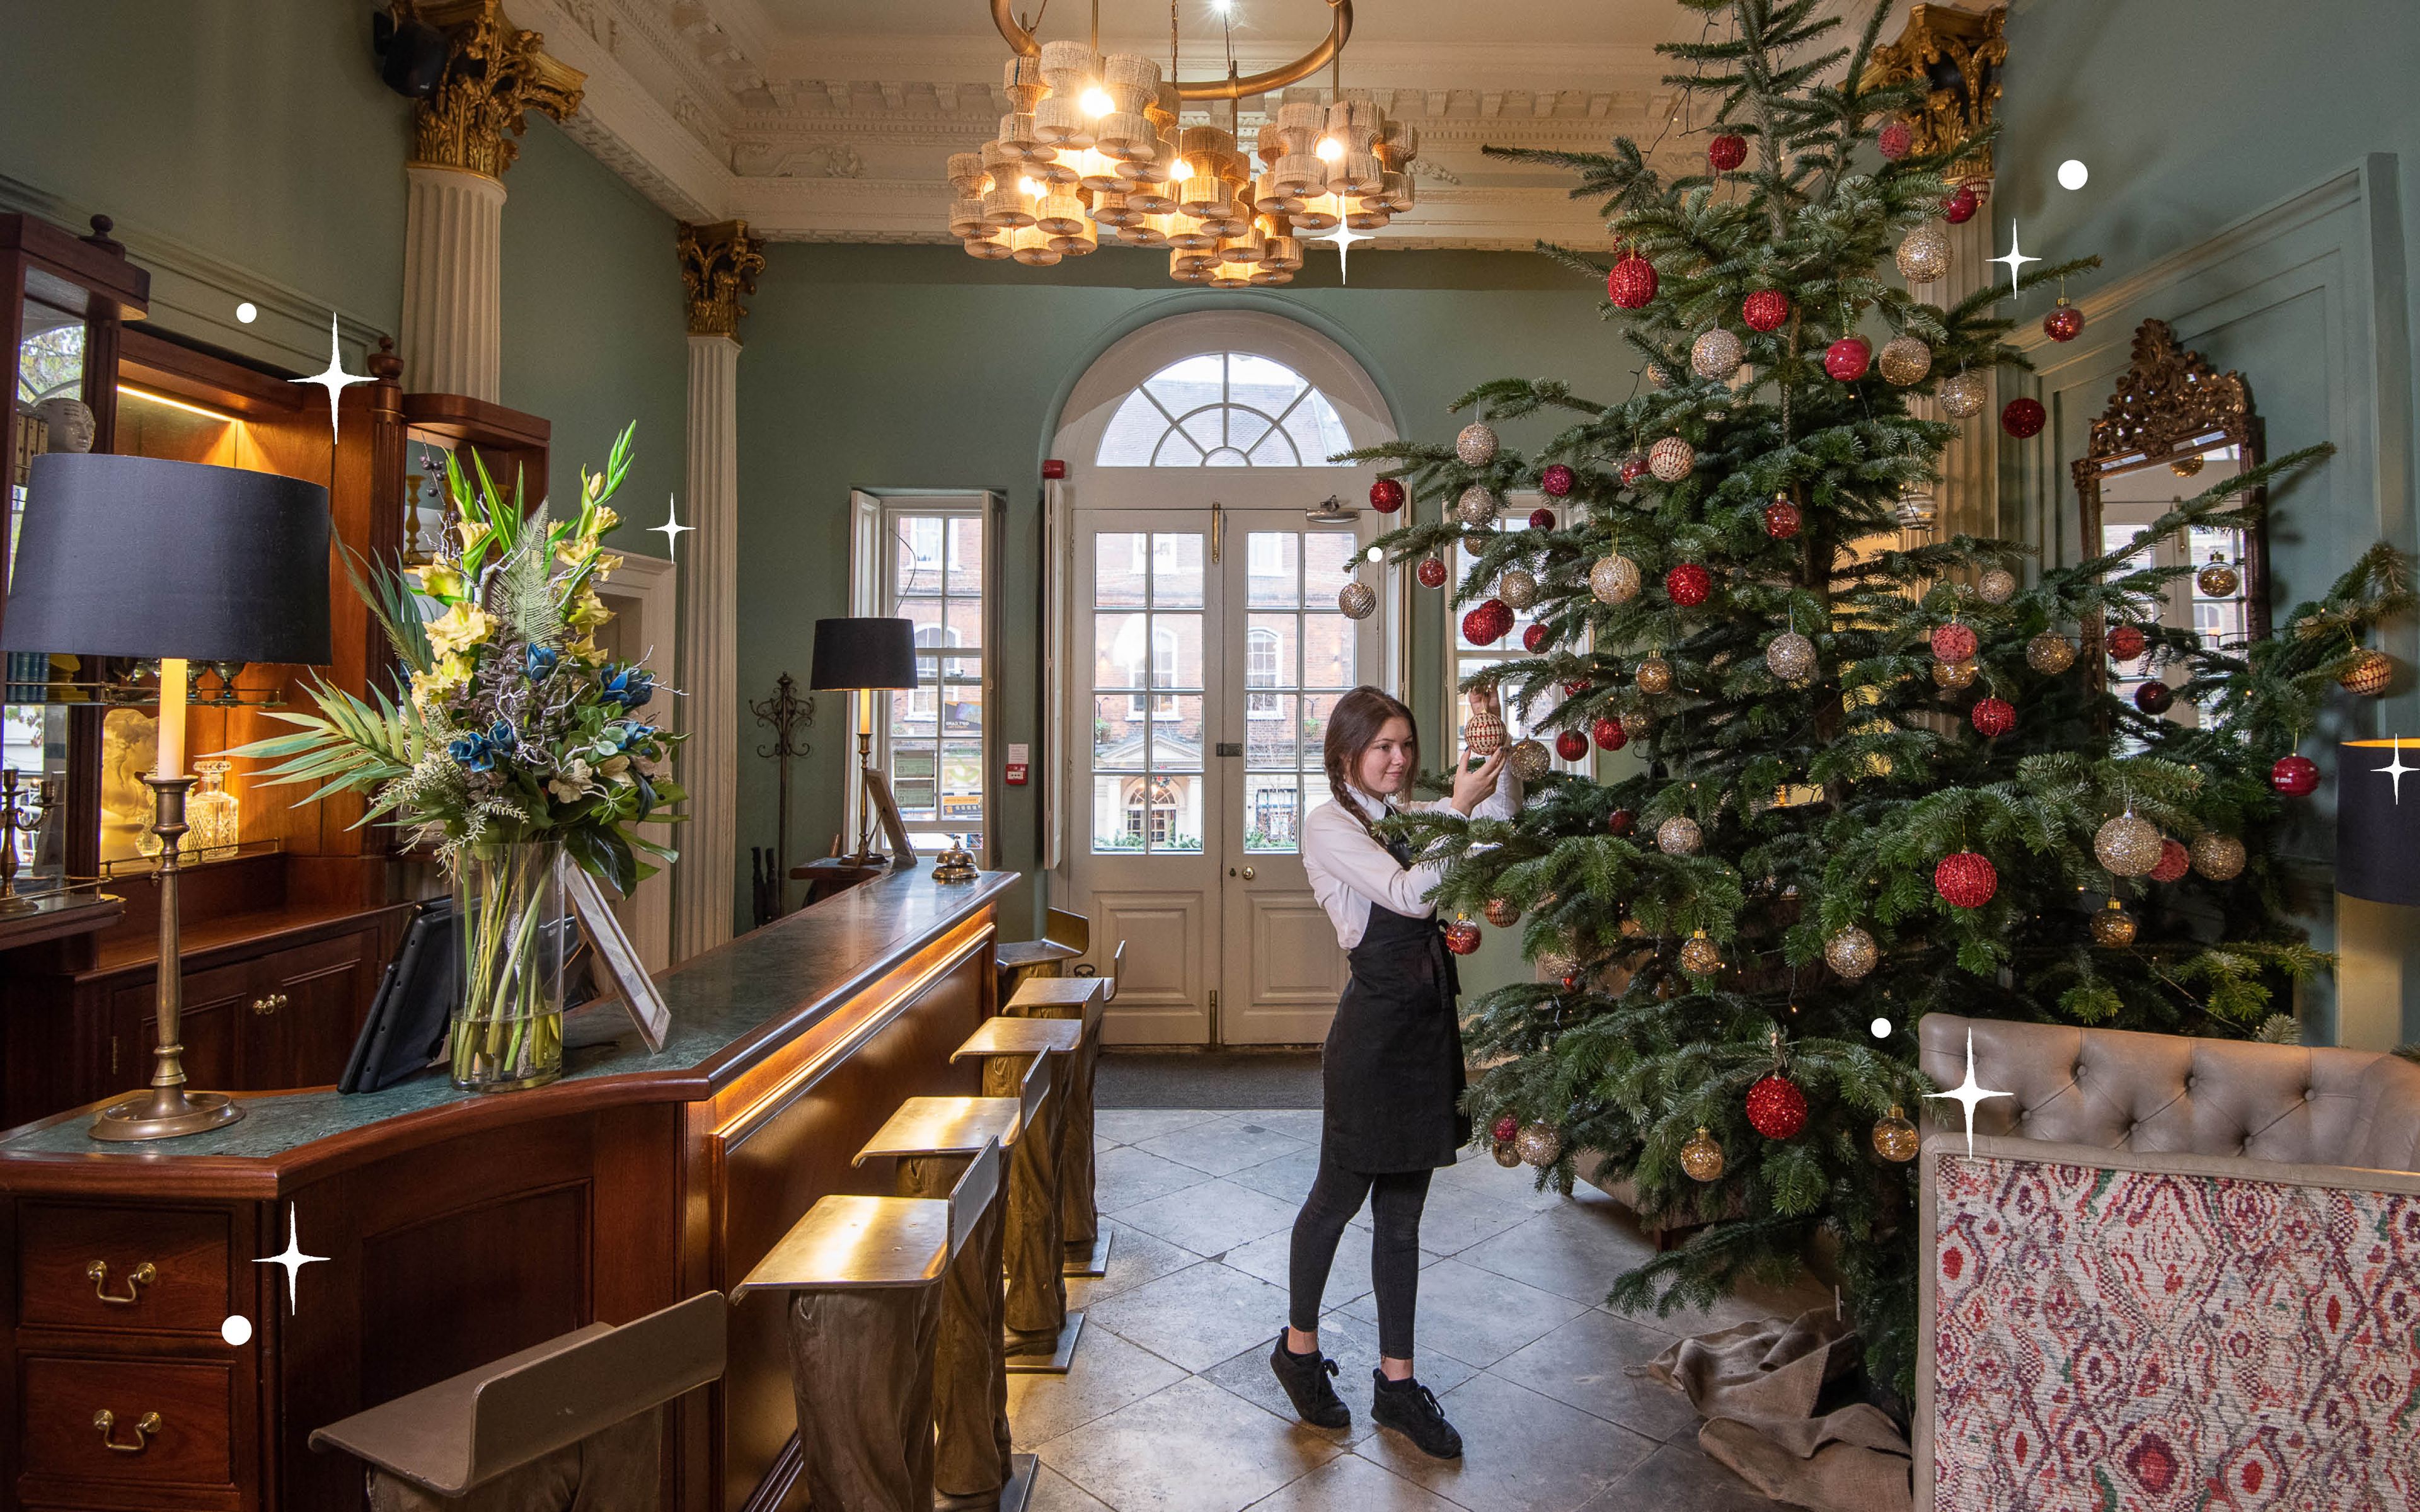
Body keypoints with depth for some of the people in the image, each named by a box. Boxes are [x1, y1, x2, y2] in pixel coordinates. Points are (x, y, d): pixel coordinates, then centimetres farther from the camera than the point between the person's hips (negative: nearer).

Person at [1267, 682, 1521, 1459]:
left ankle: (1396, 1381, 26)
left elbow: (1505, 813, 7)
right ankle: (1299, 1345, 32)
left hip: (1428, 1021, 7)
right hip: (1374, 1024, -6)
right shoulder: (1329, 824, -11)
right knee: (1340, 1193, 9)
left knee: (1402, 1209, 14)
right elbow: (1410, 896, -21)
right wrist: (1460, 808, -21)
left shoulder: (1410, 813, 10)